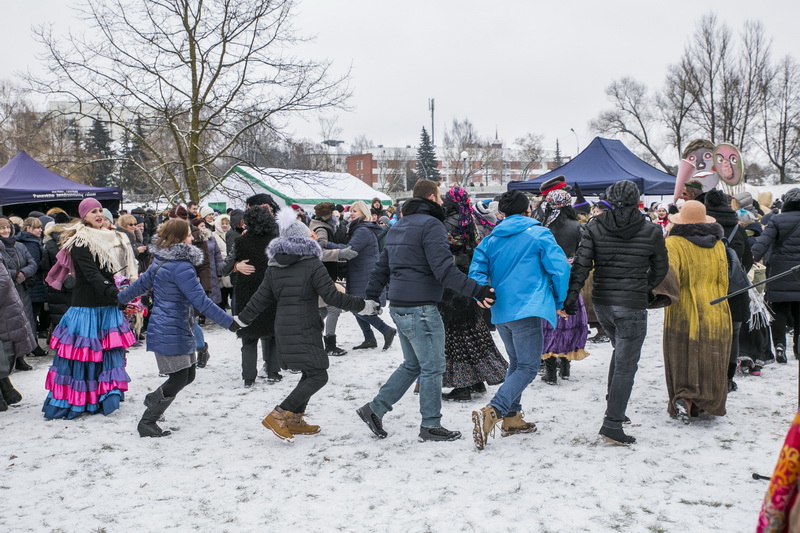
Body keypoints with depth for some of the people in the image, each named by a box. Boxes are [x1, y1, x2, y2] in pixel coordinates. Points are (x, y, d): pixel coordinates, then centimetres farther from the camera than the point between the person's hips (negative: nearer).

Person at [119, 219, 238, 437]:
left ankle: (154, 399, 33)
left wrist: (119, 299, 37)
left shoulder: (160, 261, 10)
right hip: (171, 332, -10)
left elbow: (141, 283, 21)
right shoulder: (181, 267, -20)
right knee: (179, 379, -1)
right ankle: (147, 423, 10)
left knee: (188, 375, 16)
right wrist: (229, 322, -20)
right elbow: (201, 301, -23)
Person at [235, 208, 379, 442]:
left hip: (283, 329, 8)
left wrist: (242, 319, 25)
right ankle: (277, 416, -11)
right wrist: (363, 306, -4)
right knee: (318, 376, -4)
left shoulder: (274, 267, 10)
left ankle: (295, 420, 18)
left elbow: (260, 299, 12)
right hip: (305, 329, -8)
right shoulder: (312, 264, -8)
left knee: (310, 373, 18)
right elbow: (332, 296, -12)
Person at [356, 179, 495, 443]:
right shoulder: (431, 225, -13)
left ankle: (375, 408, 18)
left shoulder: (398, 226, 17)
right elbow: (444, 270, -22)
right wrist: (476, 290, -23)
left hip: (398, 307, 9)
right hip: (420, 309, -9)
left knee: (413, 364, 19)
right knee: (433, 367, 2)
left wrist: (371, 297, 27)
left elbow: (382, 266, 21)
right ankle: (430, 425, 10)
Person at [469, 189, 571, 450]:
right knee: (528, 367, -5)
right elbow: (560, 268, -7)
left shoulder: (491, 239, 12)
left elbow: (477, 272, 3)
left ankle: (511, 417, 22)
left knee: (516, 362, 22)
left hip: (500, 312, 6)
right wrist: (559, 303, 3)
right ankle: (491, 413, -22)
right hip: (527, 310, -6)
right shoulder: (539, 234, -2)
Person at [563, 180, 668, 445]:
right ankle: (612, 424, -5)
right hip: (632, 306, -4)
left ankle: (614, 407, 28)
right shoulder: (651, 232, -4)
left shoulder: (594, 227, -1)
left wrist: (571, 295, -4)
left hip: (601, 302, 4)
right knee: (626, 365, -1)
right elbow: (660, 269, 7)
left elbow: (581, 264, -6)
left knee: (621, 350, 26)